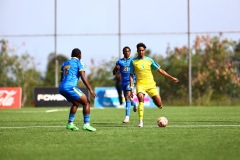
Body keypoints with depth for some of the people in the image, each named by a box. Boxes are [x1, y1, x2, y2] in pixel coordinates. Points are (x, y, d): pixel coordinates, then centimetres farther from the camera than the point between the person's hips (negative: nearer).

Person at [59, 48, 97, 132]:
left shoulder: (65, 63, 23)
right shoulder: (78, 63, 2)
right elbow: (83, 78, -8)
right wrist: (91, 90, -9)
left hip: (61, 88, 8)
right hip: (70, 87, -8)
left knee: (76, 103, 27)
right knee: (86, 102, 0)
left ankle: (70, 124, 23)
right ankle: (86, 124, -9)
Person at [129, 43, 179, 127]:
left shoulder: (149, 60, 6)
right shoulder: (133, 61, 3)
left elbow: (160, 70, 9)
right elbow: (131, 75, 4)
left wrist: (171, 77, 6)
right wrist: (131, 87, -6)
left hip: (151, 84, 2)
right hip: (140, 84, -2)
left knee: (159, 104, -6)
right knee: (140, 98, -31)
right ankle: (140, 121, -26)